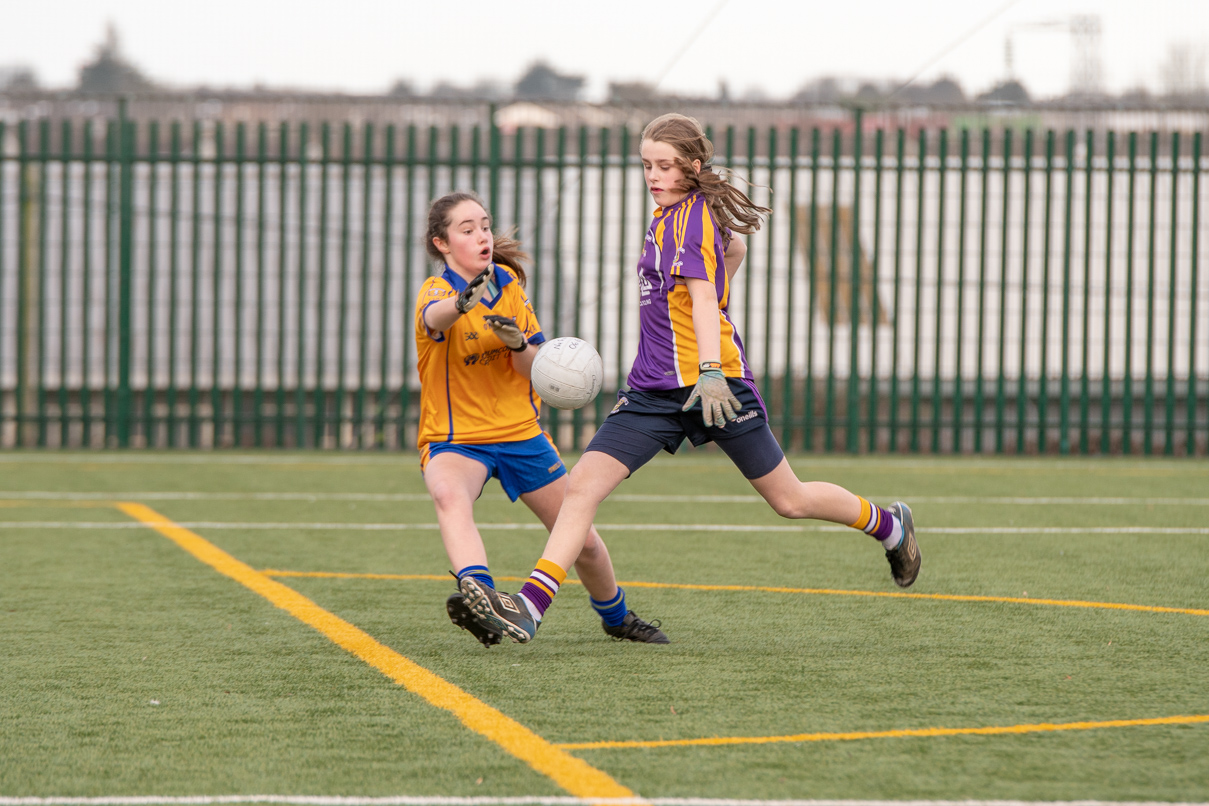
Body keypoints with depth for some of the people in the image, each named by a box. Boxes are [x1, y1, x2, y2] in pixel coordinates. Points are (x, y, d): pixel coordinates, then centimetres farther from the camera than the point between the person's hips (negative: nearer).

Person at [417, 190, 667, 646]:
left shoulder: (509, 283, 1)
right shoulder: (436, 290, -15)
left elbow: (533, 368, 0)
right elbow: (434, 318, -42)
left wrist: (519, 344, -24)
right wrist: (463, 302, -66)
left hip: (520, 433, 5)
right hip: (454, 439, -5)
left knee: (583, 541, 9)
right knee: (449, 495, -40)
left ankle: (616, 617, 38)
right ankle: (478, 592, -62)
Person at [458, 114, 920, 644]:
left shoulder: (693, 215, -11)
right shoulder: (667, 213, 14)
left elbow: (703, 297, -24)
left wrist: (711, 371, -36)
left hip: (709, 384, -8)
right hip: (655, 389, 8)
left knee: (789, 500, 4)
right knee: (582, 486, -9)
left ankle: (889, 525, 29)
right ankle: (529, 608, -16)